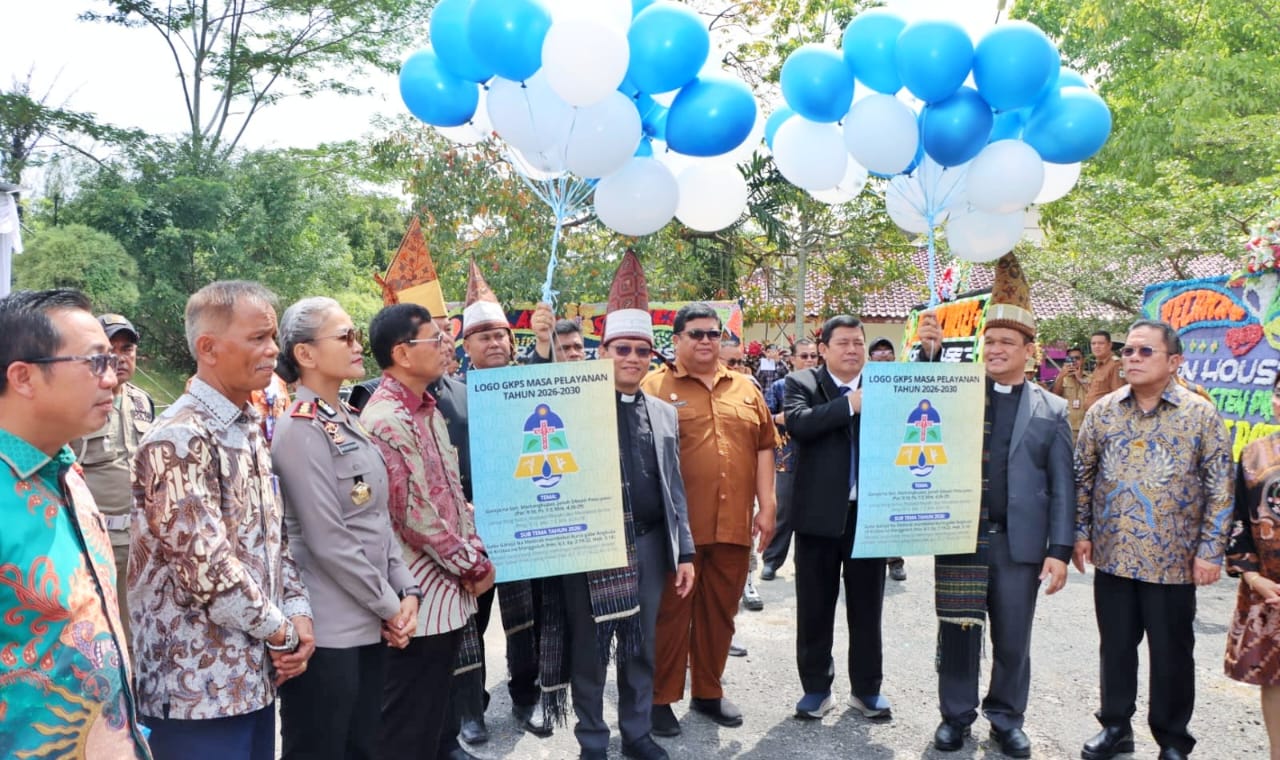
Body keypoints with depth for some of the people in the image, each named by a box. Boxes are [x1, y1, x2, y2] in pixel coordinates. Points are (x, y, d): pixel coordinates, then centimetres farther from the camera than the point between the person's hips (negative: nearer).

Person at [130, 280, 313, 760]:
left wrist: (298, 613, 0)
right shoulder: (179, 440, -18)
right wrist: (282, 631, -11)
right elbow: (206, 566, -23)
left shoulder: (250, 429, 10)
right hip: (199, 685, -8)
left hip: (256, 675, 8)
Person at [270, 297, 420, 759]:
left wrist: (405, 590, 2)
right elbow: (328, 542, -19)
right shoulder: (299, 431, -15)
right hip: (326, 632, -8)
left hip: (368, 625, 8)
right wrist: (389, 605, -11)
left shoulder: (347, 422, 11)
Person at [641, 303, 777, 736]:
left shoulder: (745, 388, 12)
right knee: (672, 611, 4)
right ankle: (661, 698, 17)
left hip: (733, 524, 4)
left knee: (720, 612, 13)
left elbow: (764, 446, 12)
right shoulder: (655, 387, -2)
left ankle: (709, 692, 28)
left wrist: (766, 507, 5)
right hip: (678, 525, -4)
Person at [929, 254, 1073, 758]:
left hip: (1020, 544, 0)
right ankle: (956, 715, 26)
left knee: (1013, 641, 12)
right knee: (958, 635, 9)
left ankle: (1007, 718, 30)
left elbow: (1062, 487, 3)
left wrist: (1060, 551, -3)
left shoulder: (1051, 410, 5)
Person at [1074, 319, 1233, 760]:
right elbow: (1083, 476, 8)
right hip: (1112, 555, 3)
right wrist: (1081, 532, 4)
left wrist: (1211, 550, -9)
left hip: (1172, 560, -2)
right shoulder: (1102, 411, 2)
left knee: (1171, 654, 10)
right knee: (1115, 647, 14)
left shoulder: (1201, 415, -6)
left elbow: (1220, 488, -5)